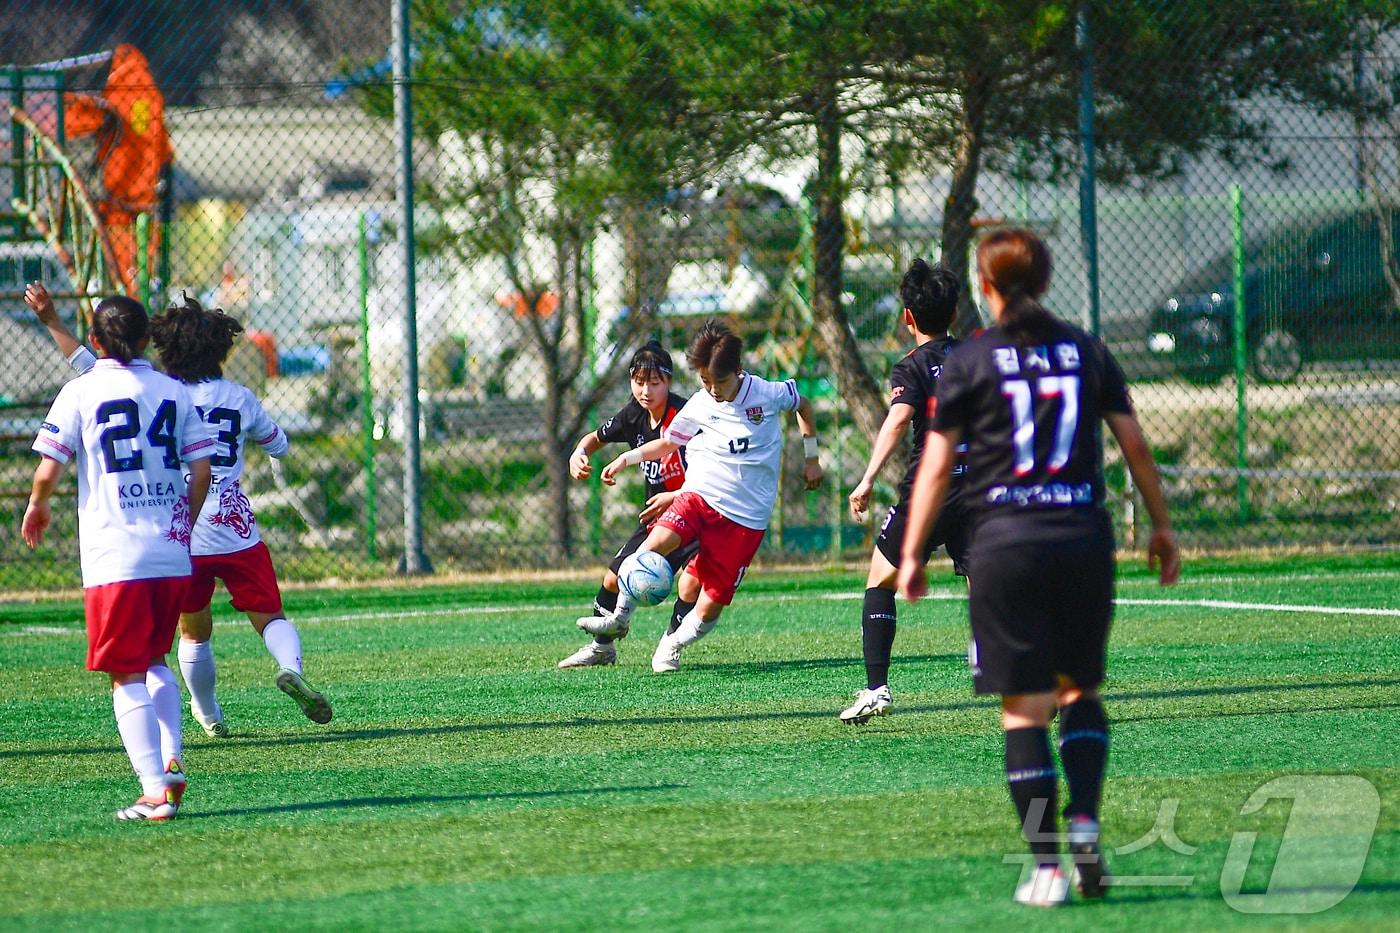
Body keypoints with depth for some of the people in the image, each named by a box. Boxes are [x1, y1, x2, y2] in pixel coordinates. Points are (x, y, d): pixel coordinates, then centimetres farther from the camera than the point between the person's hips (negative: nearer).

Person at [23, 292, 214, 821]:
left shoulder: (81, 392, -3)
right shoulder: (173, 392, 7)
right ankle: (172, 761, 6)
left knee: (127, 676, -1)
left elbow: (48, 472, -6)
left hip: (115, 556, -4)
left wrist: (37, 508, 15)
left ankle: (155, 792, -9)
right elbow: (201, 469, 5)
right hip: (172, 556, 4)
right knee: (155, 660, 23)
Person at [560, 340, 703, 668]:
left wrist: (676, 498, -36)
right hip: (656, 517, 7)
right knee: (615, 578, 10)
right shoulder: (635, 414, -2)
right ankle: (602, 647, 30)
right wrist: (579, 454, -5)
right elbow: (597, 437, 18)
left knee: (691, 582, -27)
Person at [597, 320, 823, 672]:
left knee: (709, 609, -5)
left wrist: (811, 458, 22)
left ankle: (672, 644, 26)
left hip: (746, 519, -1)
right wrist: (627, 458, 7)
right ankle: (619, 618, -12)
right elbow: (667, 444, 20)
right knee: (657, 543, -32)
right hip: (700, 495, 1)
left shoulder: (767, 394, -3)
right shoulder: (698, 408, 2)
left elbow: (802, 405, 19)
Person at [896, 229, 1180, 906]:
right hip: (1084, 532, 2)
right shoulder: (1085, 350, 8)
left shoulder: (971, 361, 0)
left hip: (1006, 539, -2)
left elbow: (936, 464, -1)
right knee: (1081, 690, 18)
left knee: (1025, 710, 0)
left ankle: (1047, 867, -5)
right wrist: (1161, 526, 20)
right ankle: (1084, 818, -4)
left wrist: (911, 554, 5)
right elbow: (1135, 445, 9)